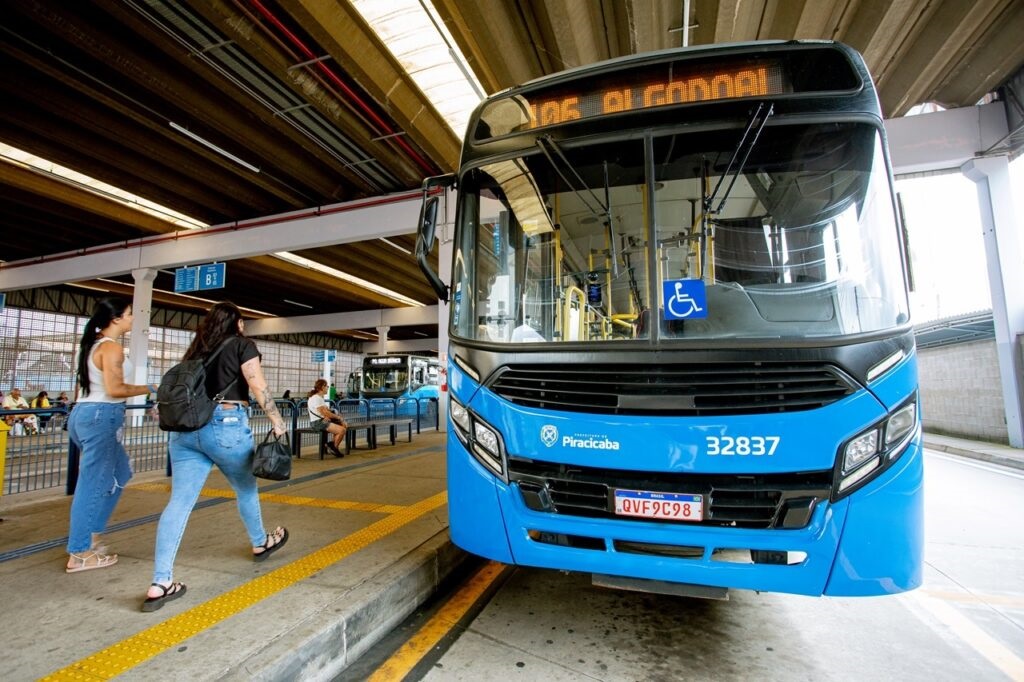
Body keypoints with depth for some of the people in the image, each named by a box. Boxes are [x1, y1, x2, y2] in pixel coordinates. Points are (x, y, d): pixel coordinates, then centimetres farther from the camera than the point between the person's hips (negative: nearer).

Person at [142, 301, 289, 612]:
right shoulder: (242, 345, 0)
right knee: (246, 487, 15)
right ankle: (260, 543, 36)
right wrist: (277, 421, -3)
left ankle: (160, 583, 2)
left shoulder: (197, 349, 17)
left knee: (179, 501, 3)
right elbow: (258, 387, -9)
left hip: (185, 428, 5)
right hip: (226, 425, -5)